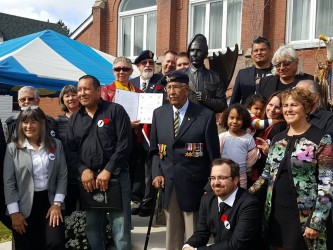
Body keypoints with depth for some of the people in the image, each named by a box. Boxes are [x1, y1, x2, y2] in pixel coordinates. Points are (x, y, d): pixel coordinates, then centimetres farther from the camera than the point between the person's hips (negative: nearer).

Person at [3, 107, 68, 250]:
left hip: (49, 201, 1)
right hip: (24, 205, 0)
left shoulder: (56, 145, 3)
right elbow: (9, 182, -2)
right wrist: (14, 212, -7)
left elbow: (62, 176, 3)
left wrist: (57, 203, -6)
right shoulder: (13, 148, -1)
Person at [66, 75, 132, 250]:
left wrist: (108, 170, -13)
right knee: (92, 227, 12)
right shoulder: (74, 119, 13)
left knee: (121, 227, 0)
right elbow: (70, 149, 8)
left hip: (116, 176, -4)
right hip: (87, 179, 4)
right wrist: (83, 170, -8)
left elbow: (125, 143, -8)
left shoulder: (115, 110, -1)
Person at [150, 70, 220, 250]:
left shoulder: (206, 116, -6)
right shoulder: (159, 114, 7)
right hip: (167, 184, 4)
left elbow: (213, 155, -3)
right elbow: (155, 150, 13)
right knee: (172, 234, 16)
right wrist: (156, 174, -1)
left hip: (193, 185, -4)